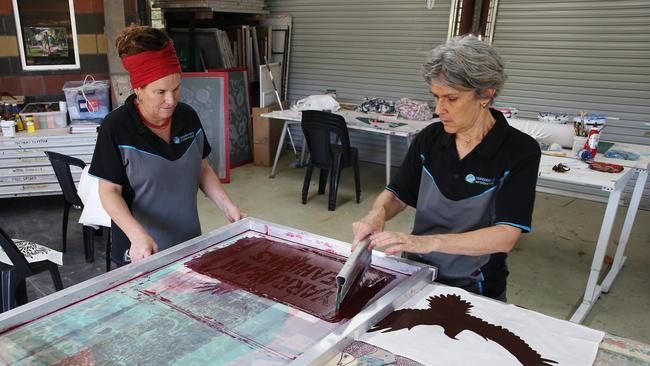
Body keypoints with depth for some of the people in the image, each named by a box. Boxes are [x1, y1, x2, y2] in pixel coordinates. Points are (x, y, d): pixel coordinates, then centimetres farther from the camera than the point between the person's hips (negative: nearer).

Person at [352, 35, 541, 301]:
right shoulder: (430, 138, -1)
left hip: (475, 289, -2)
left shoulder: (520, 151, -12)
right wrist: (377, 213, -17)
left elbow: (505, 237, -20)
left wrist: (428, 242, -32)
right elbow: (397, 194, 7)